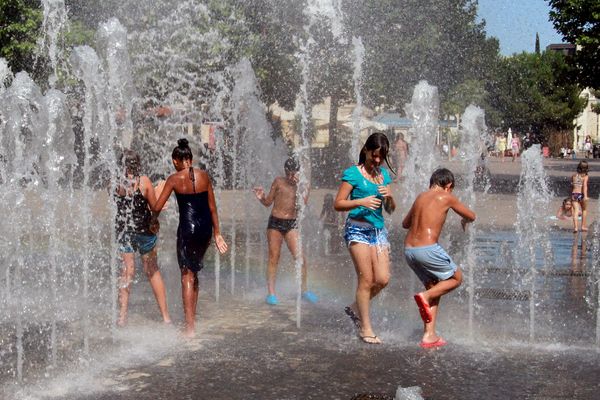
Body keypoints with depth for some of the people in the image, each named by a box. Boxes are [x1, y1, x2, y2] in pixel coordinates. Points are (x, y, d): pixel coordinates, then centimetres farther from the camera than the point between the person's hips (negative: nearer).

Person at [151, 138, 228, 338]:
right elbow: (213, 207, 8)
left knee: (187, 276, 3)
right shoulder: (204, 175, 5)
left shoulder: (174, 179, -6)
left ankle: (190, 328, 2)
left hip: (187, 228, -4)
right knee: (194, 273, 19)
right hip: (205, 227, 4)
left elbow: (157, 208, -5)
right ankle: (192, 320, 26)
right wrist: (217, 234, 15)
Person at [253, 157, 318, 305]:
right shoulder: (278, 181, 3)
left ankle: (304, 289, 9)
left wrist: (298, 186, -18)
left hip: (291, 224, 0)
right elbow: (268, 202, 8)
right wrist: (261, 197, -12)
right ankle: (271, 292, 7)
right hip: (275, 222, 0)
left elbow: (303, 204, -11)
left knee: (300, 257, -7)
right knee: (274, 257, 1)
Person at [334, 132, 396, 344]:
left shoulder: (384, 174, 13)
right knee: (366, 279, -6)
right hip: (358, 229, -6)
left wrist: (389, 196, -6)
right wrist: (361, 202, -22)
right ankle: (365, 328, 5)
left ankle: (355, 308, 24)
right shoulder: (353, 173, -4)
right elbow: (338, 203, -8)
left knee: (383, 279, -1)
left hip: (379, 230, 6)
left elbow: (390, 210, 15)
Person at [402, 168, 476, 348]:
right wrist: (464, 221, 37)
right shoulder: (446, 197, 1)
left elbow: (405, 224, 30)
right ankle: (425, 296, -7)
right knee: (456, 278, 15)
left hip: (409, 250, 7)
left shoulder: (421, 197, 17)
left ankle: (429, 335, 14)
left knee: (434, 287, 20)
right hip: (427, 249, -7)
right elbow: (472, 216, 14)